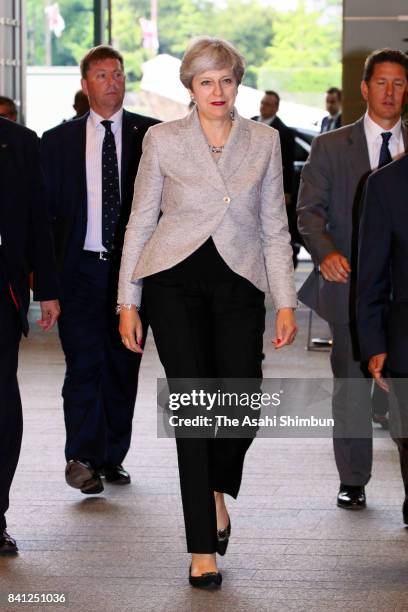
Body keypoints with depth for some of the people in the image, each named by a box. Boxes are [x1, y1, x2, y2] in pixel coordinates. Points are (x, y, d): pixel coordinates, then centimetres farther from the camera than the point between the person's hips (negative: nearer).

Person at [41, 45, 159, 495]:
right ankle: (81, 457, -1)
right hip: (81, 268, -1)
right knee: (85, 363, -7)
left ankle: (112, 458, 19)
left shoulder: (151, 135, 3)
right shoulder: (59, 140, 6)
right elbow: (46, 206, 7)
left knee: (123, 365, 8)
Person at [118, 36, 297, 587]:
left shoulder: (264, 141, 8)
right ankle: (203, 549, 2)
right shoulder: (163, 140, 4)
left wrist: (286, 304, 4)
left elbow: (275, 229, 10)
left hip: (237, 282, 2)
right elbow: (140, 223, 7)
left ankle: (217, 488, 27)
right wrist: (128, 303, 4)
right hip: (174, 279, -1)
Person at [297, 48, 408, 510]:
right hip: (351, 283, 0)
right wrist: (325, 251, -18)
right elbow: (309, 208, 0)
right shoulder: (331, 146, 6)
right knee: (351, 384, 4)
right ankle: (353, 481, 16)